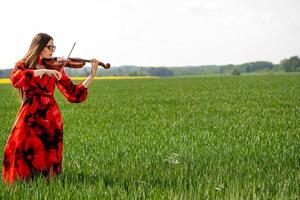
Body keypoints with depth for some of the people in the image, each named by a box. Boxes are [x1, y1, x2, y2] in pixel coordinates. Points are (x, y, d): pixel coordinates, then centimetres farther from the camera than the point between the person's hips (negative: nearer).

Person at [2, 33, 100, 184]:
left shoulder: (55, 68, 10)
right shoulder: (23, 65, 7)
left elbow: (73, 93, 4)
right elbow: (15, 79, -17)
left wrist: (92, 75, -6)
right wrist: (43, 71, -24)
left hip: (50, 117, 1)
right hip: (29, 116, -1)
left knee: (47, 158, -3)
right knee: (18, 151, -14)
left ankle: (48, 180, 24)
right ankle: (20, 180, 11)